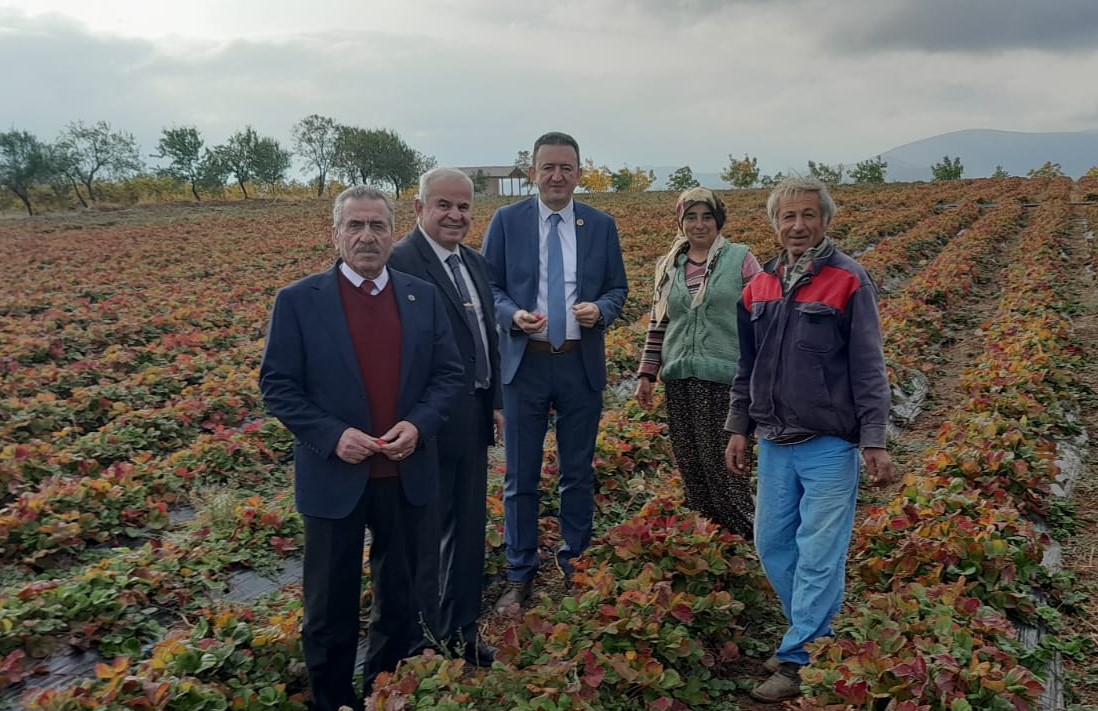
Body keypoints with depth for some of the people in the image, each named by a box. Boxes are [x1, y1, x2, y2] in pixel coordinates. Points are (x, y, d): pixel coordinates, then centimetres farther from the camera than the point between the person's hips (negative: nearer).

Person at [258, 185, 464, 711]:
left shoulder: (424, 297, 4)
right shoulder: (299, 301, -5)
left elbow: (449, 373, 4)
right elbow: (277, 385, -5)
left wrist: (419, 424, -13)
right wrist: (331, 436, -18)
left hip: (406, 475, 3)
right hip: (334, 477, -2)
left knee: (403, 599, 17)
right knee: (331, 608, 12)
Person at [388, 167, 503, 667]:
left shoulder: (475, 262, 12)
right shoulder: (399, 263, -16)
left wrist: (496, 401, 13)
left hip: (475, 418, 8)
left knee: (469, 531, 19)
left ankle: (460, 630, 37)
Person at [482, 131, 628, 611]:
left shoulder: (601, 225, 4)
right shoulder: (506, 221, 0)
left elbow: (618, 288, 8)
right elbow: (488, 287, 2)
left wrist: (600, 310, -14)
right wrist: (514, 315, -18)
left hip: (581, 363, 1)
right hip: (524, 362, -1)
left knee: (579, 473, 12)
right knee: (520, 475, 5)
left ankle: (575, 565, 29)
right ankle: (520, 575, 19)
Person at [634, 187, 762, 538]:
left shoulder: (740, 259, -1)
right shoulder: (670, 266, 11)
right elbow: (658, 323, 15)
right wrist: (646, 374, 11)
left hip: (724, 379, -5)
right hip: (679, 379, 5)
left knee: (722, 461, -2)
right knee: (688, 461, 11)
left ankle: (743, 532, 17)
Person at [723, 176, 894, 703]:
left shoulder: (848, 281, -6)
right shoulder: (760, 286, 9)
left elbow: (868, 369, -8)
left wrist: (874, 441, -13)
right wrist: (738, 428, 13)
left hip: (829, 444, -6)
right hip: (774, 444, 6)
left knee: (819, 556, -2)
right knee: (772, 545, 11)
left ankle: (799, 662, 9)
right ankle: (815, 634, 29)